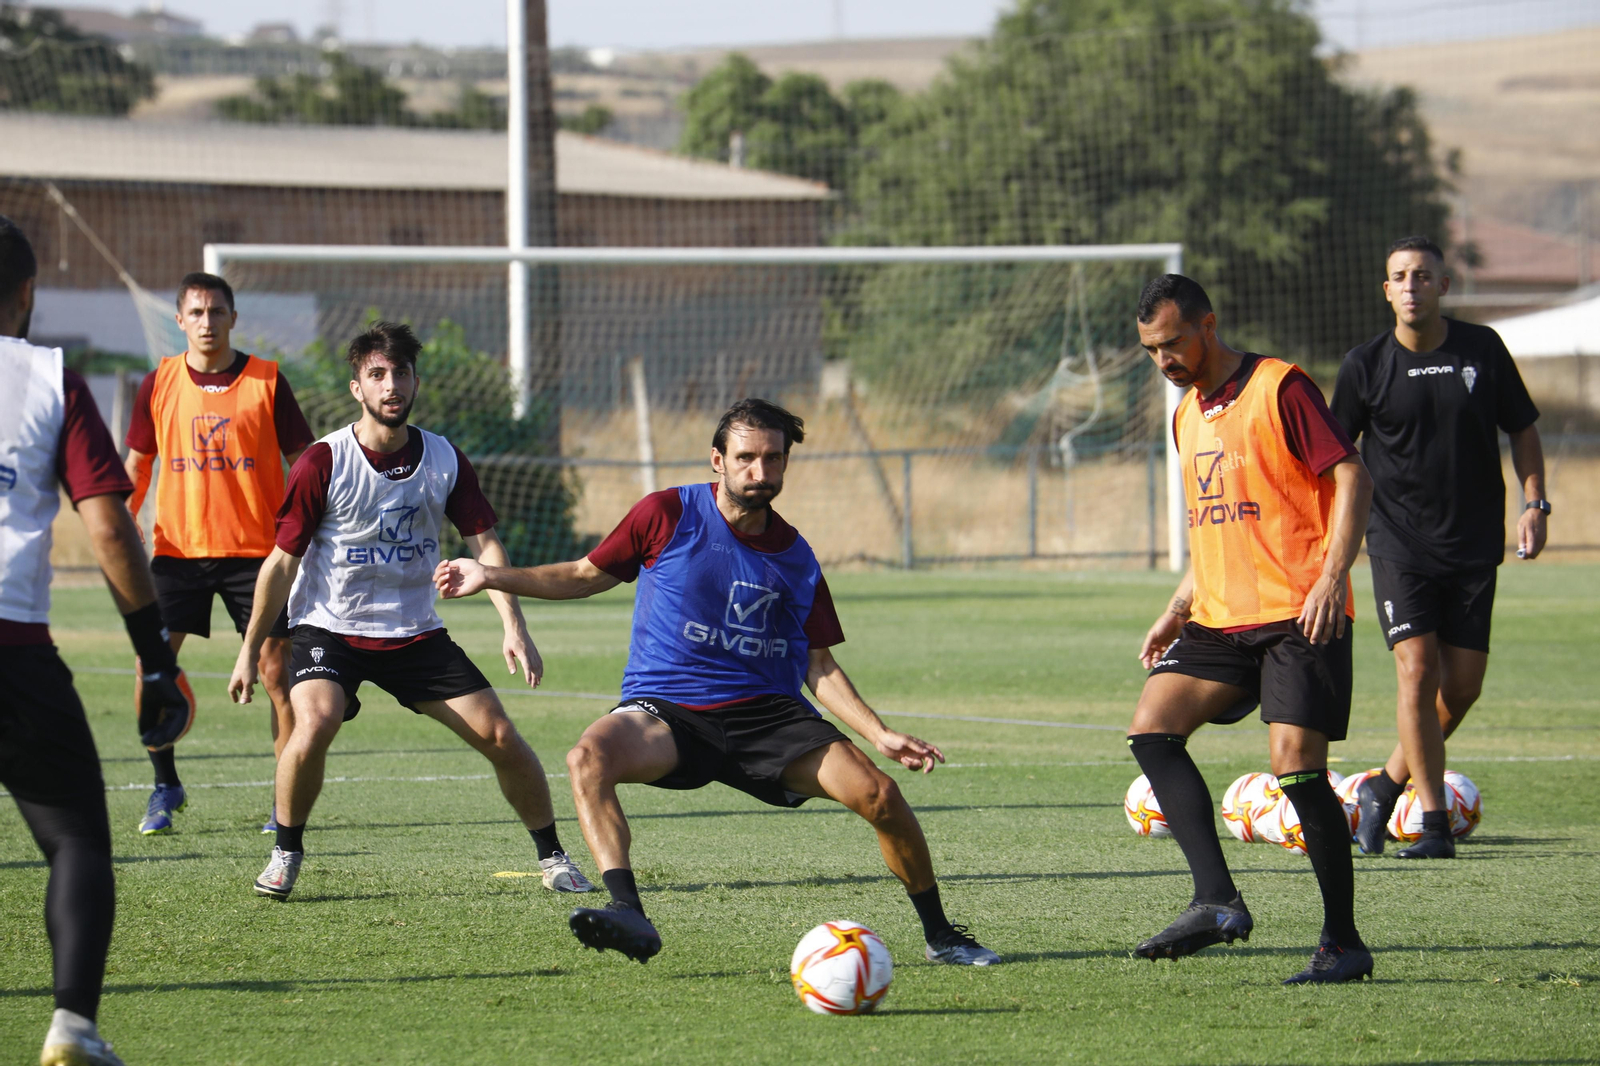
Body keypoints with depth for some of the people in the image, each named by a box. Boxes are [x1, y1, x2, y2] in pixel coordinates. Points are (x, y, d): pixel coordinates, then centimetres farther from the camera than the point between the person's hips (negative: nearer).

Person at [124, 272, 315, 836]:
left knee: (275, 672, -4)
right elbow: (137, 464, 14)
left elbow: (301, 463, 3)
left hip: (255, 550, -2)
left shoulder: (266, 382, -2)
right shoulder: (159, 383, 4)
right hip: (178, 549, 2)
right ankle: (165, 786, 12)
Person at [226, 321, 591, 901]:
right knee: (314, 723, -30)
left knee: (500, 735, -5)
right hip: (329, 630, -3)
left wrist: (514, 627, -15)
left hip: (416, 633, 3)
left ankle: (552, 854, 15)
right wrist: (250, 650, -3)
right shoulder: (324, 462, -12)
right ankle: (286, 852, -8)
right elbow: (283, 560, -6)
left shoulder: (445, 460, -2)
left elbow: (485, 543, -1)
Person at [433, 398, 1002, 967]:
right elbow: (586, 576, 11)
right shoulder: (668, 515, 0)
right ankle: (628, 913, -44)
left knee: (879, 795, -18)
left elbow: (818, 665, 12)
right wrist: (492, 576, 2)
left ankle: (940, 935, 3)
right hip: (665, 710, -2)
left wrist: (880, 734, 1)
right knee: (589, 756, -35)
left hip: (769, 712, 2)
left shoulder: (795, 558, 8)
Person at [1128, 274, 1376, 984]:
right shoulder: (1188, 414, 18)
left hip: (1300, 616, -8)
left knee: (1295, 762, -14)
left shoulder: (1280, 388, -7)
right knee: (1151, 727, -12)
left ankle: (1343, 943, -3)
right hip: (1222, 620, 8)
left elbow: (1352, 479, -12)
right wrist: (1179, 609, 18)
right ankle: (1217, 900, -17)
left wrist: (1332, 576, -23)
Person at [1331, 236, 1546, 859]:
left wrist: (1534, 504, 0)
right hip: (1400, 542, -2)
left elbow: (1522, 429, 11)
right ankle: (1434, 824, -9)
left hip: (1474, 544, 2)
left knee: (1463, 684, 1)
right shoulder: (1366, 364, -3)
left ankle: (1386, 788, 22)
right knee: (1417, 666, -15)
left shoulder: (1483, 350, 1)